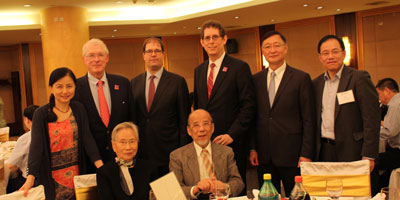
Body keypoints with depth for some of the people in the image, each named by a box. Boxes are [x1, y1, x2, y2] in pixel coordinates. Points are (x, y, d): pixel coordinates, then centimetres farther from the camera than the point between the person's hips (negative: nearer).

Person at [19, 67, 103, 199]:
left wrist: (102, 168, -17)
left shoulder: (78, 109, 1)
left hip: (76, 175, 2)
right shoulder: (41, 114, -6)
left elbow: (87, 138, -5)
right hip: (52, 179, -2)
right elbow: (36, 145, -12)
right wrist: (30, 178, -25)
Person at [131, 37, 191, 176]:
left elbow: (184, 120, -3)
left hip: (169, 154, -3)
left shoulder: (178, 82, -3)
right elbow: (132, 117, 12)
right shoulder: (134, 83, 9)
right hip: (142, 154, 3)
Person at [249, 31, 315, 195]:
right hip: (263, 156, 3)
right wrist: (252, 148, 4)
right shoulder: (256, 80, 8)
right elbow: (252, 117, 10)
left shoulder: (301, 78, -2)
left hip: (291, 155, -3)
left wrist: (306, 154, -8)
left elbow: (308, 121, -4)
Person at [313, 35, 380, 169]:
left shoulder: (359, 78, -6)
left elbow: (372, 119, -10)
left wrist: (369, 156, -14)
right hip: (323, 151, 4)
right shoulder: (316, 83, 10)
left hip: (351, 152, -4)